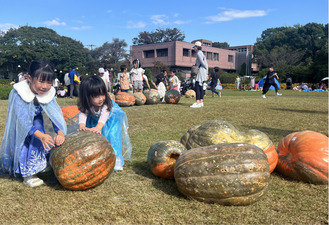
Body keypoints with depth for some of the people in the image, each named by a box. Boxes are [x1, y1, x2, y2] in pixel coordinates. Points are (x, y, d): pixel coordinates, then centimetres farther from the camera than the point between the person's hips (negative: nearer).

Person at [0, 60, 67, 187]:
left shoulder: (49, 93, -27)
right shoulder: (19, 92, -38)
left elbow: (55, 113, -31)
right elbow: (23, 118, -41)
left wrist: (60, 133, -49)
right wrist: (41, 136, -52)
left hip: (35, 120, 4)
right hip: (19, 123, -3)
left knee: (38, 142, -8)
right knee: (22, 144, -12)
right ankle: (27, 174, 0)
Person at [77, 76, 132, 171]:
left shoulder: (107, 103, -38)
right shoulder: (86, 106, -29)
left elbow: (104, 116, -54)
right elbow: (83, 114, -47)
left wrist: (98, 127, -74)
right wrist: (82, 126, -69)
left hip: (111, 117, -3)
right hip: (94, 119, 4)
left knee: (112, 135, -20)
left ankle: (115, 157, -16)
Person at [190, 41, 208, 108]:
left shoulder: (199, 53, -9)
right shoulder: (202, 53, 20)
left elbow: (202, 62, -19)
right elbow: (206, 64, 20)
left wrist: (205, 68, -2)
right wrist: (206, 73, 17)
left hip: (200, 72, -10)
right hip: (203, 73, 10)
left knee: (197, 87, -12)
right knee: (201, 87, 10)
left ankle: (198, 103, -15)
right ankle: (201, 102, 13)